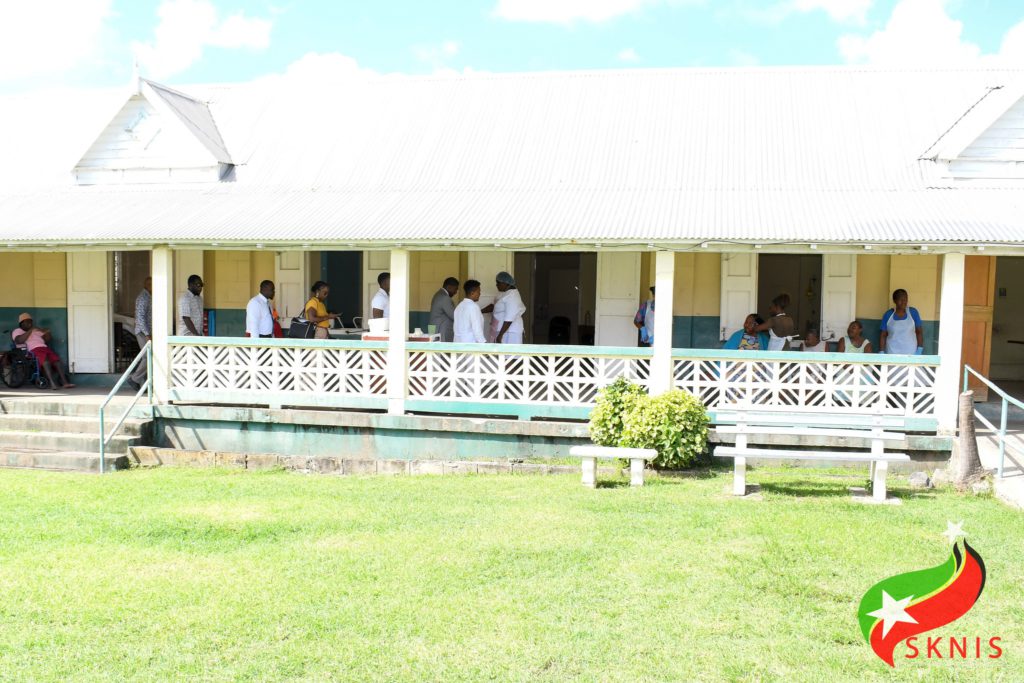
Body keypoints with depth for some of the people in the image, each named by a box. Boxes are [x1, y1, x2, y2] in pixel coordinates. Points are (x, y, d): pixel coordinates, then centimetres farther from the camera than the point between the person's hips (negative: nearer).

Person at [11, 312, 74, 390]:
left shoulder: (36, 330, 32)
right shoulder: (17, 331, 15)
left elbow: (46, 339, 25)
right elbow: (19, 341, -8)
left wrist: (47, 333, 4)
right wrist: (30, 331, -11)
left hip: (44, 348, 6)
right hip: (33, 350, -6)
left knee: (56, 359, -22)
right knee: (45, 359, -36)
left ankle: (65, 382, -32)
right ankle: (52, 383, -46)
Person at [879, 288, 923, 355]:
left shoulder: (913, 312, -4)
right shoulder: (888, 315, -3)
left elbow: (919, 331, 0)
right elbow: (883, 335, 1)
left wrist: (920, 350, -7)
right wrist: (882, 353, -5)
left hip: (910, 353, 0)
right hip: (892, 353, 0)